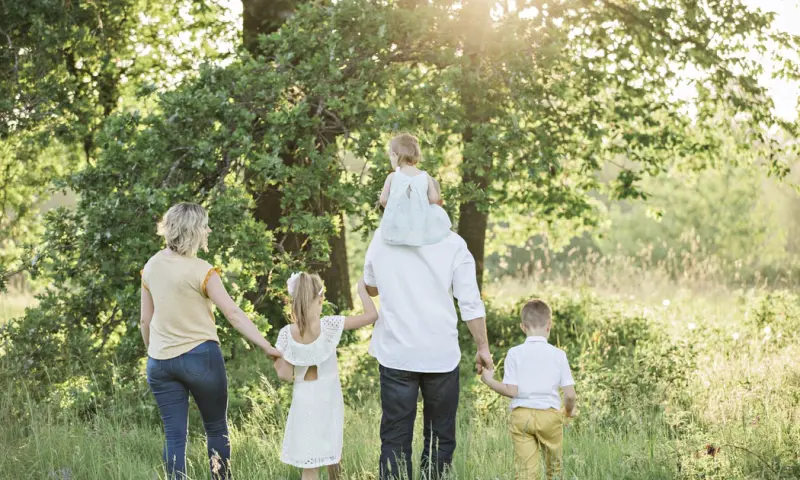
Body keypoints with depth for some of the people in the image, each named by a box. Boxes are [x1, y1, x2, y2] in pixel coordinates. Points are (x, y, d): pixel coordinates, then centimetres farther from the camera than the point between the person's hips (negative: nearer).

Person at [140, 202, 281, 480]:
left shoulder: (152, 266, 4)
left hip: (160, 361, 5)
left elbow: (145, 321, 11)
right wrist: (267, 348, -16)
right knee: (217, 429, 11)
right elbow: (234, 315, -16)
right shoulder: (201, 271, -13)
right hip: (200, 357, -5)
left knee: (174, 435, 5)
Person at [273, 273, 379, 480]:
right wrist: (361, 289, 0)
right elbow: (372, 315, -14)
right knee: (332, 454, 23)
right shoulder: (329, 325, -16)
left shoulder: (287, 333, -13)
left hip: (304, 399, 0)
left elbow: (284, 375, -10)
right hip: (329, 397, 0)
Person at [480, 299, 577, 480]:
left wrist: (489, 380, 7)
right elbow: (570, 394, -2)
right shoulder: (558, 355, -1)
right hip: (549, 415, 0)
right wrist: (569, 411, 19)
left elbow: (511, 391, -7)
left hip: (521, 416, 0)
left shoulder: (514, 353, -2)